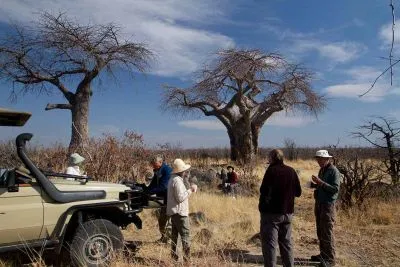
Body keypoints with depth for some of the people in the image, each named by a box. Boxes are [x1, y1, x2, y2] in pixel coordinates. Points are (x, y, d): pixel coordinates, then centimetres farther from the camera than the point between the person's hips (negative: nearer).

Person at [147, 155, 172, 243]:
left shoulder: (167, 170, -19)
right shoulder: (157, 171, 10)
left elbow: (163, 187, -26)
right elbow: (153, 184, 14)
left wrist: (149, 192, -27)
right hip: (161, 199, 10)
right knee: (161, 219, 19)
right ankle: (163, 237, 35)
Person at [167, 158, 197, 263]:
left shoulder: (173, 179, 13)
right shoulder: (177, 181, -19)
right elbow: (180, 198, -22)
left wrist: (189, 190, 10)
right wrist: (190, 190, -14)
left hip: (174, 212, 10)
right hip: (179, 212, -10)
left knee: (175, 234, 14)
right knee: (185, 235, -6)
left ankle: (174, 256, 20)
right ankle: (187, 257, -3)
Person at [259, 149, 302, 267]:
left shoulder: (272, 170, -13)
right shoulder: (291, 171, 3)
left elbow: (264, 191, -19)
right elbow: (298, 192, 8)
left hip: (271, 213, -6)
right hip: (287, 213, 6)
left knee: (269, 244, 1)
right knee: (286, 243, 18)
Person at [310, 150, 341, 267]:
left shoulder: (334, 171, -12)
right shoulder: (322, 170, 13)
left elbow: (335, 189, -20)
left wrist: (321, 182, -26)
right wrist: (314, 184, 2)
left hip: (328, 204, -8)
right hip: (319, 203, 8)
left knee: (327, 232, -3)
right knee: (320, 231, 14)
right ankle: (323, 254, 26)